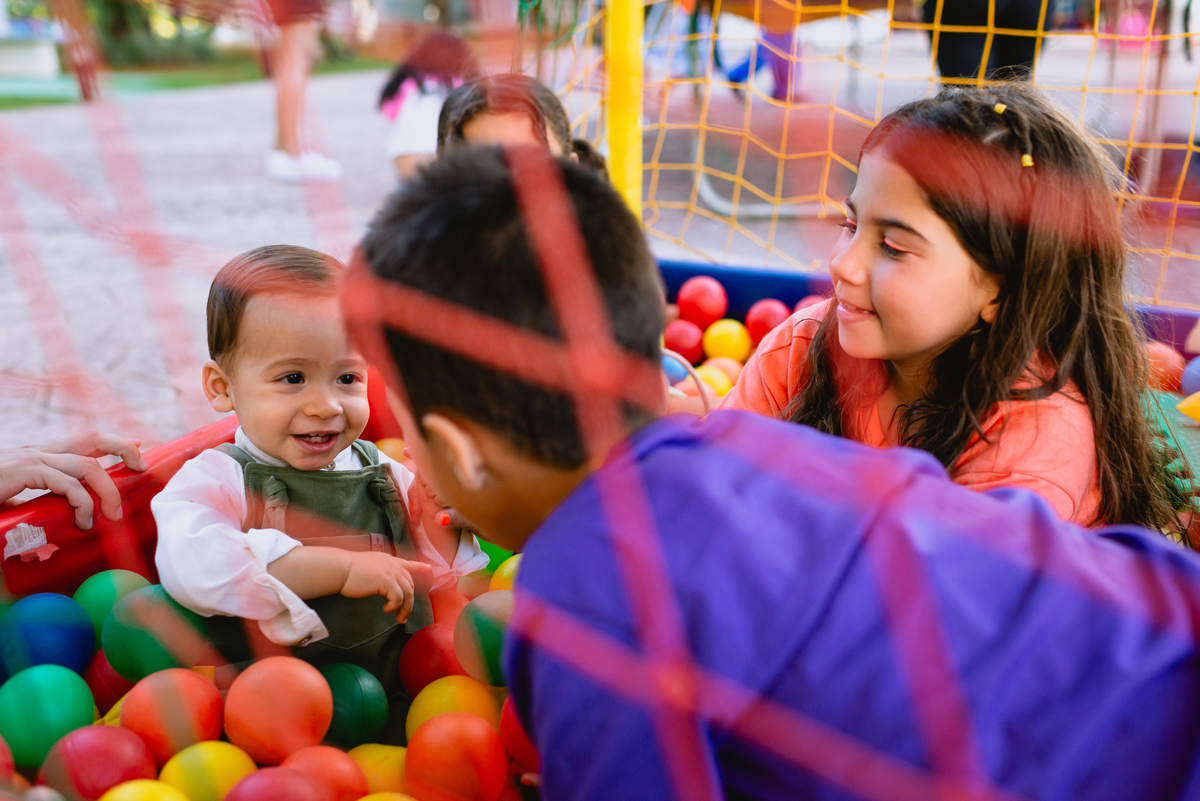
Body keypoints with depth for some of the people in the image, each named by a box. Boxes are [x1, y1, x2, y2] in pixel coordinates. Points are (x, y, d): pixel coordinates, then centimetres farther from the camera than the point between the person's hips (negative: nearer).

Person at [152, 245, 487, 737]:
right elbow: (192, 568, -23)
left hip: (402, 706, 2)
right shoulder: (217, 479, -1)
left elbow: (433, 576, 20)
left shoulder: (385, 475, 15)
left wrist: (443, 517, -1)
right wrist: (342, 568, -22)